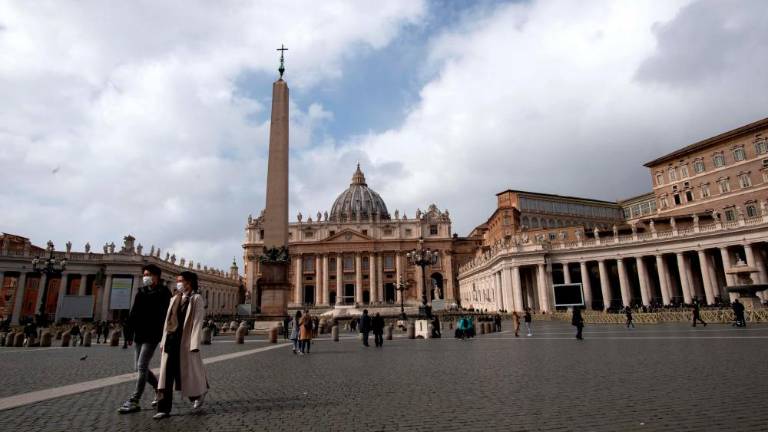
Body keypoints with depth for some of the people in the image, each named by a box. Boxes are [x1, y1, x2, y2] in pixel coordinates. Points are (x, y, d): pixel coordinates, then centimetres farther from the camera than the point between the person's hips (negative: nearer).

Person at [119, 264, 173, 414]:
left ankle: (134, 402, -2)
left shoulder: (163, 293, -7)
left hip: (152, 336, -7)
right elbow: (133, 314, 14)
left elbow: (164, 316, -12)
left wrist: (163, 337, -18)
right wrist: (129, 334, 10)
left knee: (142, 367, -8)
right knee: (140, 367, 12)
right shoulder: (141, 292, 12)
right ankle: (160, 389, 28)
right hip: (139, 335, 8)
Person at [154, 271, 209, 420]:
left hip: (185, 341, -5)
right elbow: (168, 320, 14)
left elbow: (197, 322, -11)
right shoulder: (174, 298, 14)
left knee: (189, 372, 7)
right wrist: (164, 341, 10)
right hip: (171, 339, 5)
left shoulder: (196, 298, -5)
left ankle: (198, 395, 32)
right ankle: (164, 408, 6)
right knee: (166, 374, 1)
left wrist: (194, 345, -16)